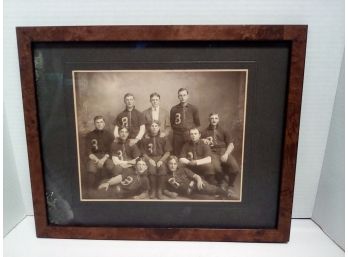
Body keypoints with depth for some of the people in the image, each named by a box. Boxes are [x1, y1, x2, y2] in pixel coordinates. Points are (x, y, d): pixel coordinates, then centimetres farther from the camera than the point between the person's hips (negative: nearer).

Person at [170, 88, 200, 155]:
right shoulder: (174, 109, 6)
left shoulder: (193, 108, 6)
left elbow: (197, 124, 11)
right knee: (177, 156, -1)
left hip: (190, 136, 0)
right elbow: (172, 124, 13)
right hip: (177, 137, 0)